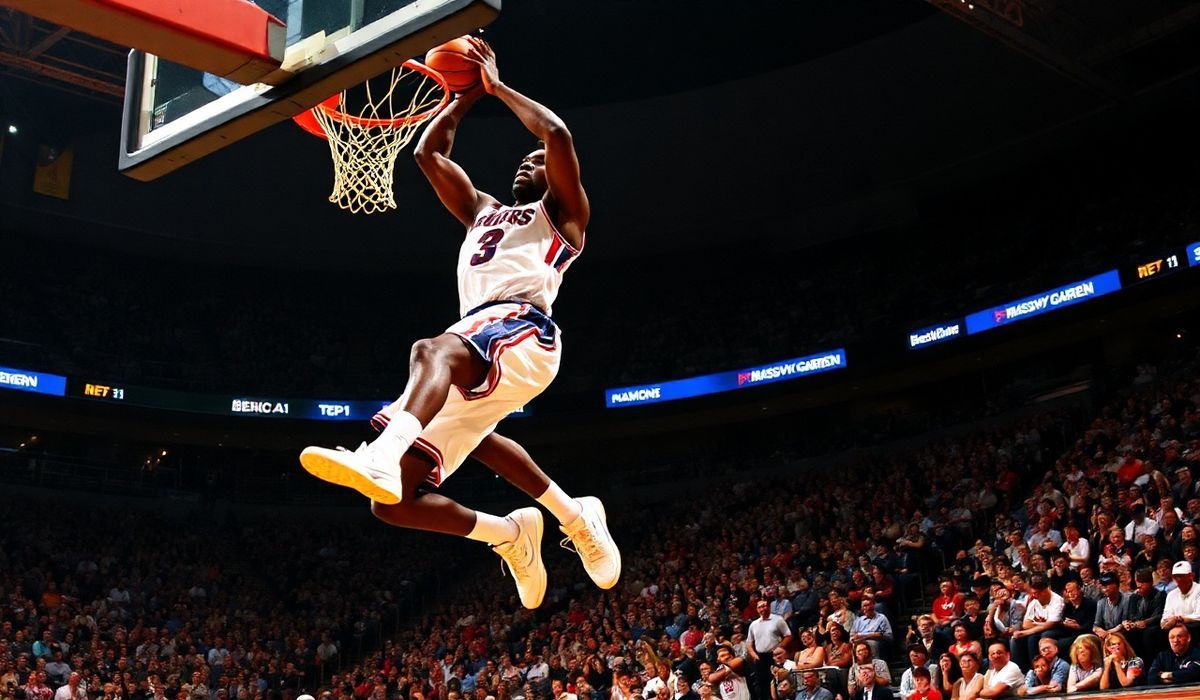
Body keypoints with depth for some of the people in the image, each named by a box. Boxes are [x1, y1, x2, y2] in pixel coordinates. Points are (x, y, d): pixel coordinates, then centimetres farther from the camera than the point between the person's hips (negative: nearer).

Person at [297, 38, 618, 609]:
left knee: (433, 349, -43)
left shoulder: (563, 213, 20)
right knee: (392, 504, -7)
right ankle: (509, 534, 11)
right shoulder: (483, 211, 39)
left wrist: (498, 86, 14)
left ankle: (381, 457, -68)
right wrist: (467, 94, 34)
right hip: (469, 352, 7)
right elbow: (428, 153, 36)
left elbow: (557, 134, 3)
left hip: (523, 332, -7)